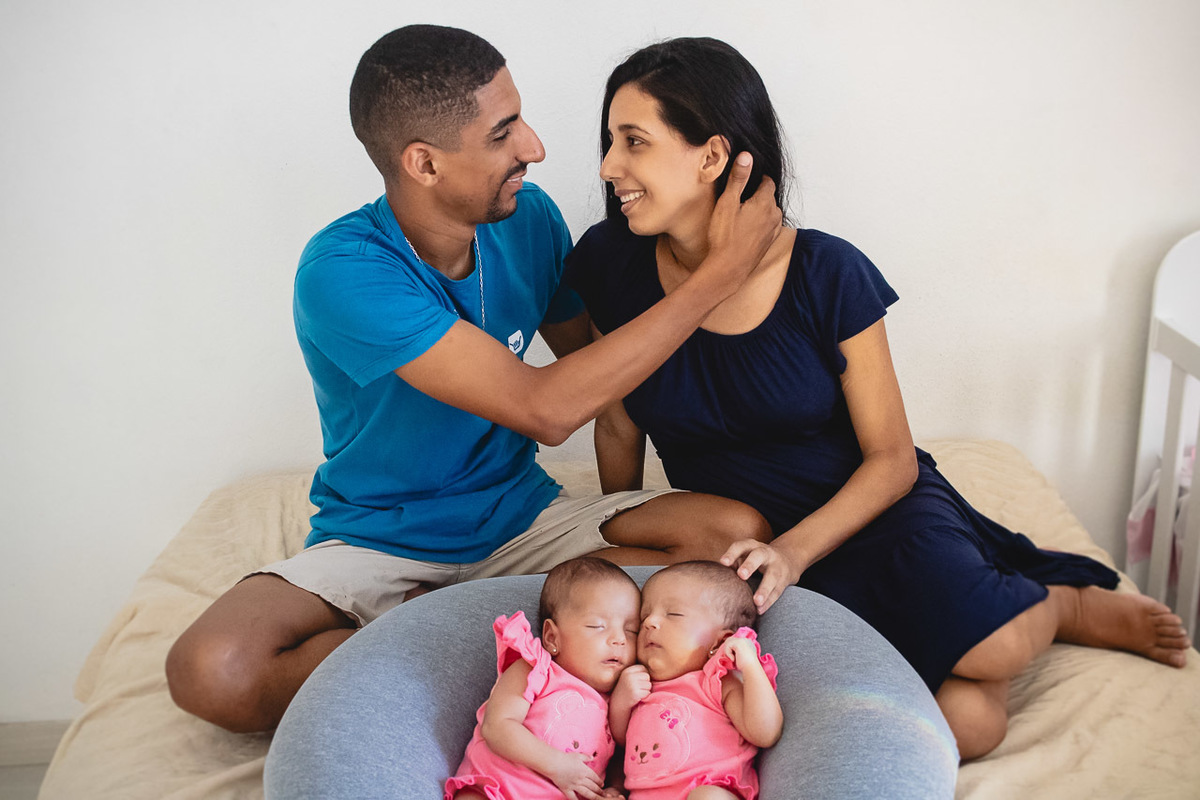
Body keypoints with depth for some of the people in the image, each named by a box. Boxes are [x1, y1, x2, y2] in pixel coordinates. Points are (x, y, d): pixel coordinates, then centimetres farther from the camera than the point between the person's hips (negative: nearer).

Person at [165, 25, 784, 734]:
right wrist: (722, 272, -28)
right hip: (379, 542, -4)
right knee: (213, 672, -31)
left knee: (742, 535, -19)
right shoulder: (343, 271, -25)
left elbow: (588, 351, 14)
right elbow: (546, 407, -31)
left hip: (522, 517, 5)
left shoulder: (528, 216, -7)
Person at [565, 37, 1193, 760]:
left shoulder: (827, 274, -15)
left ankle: (1063, 604, 5)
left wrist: (793, 552, -21)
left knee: (988, 651, -32)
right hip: (752, 547, 1)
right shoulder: (610, 265, -9)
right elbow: (619, 429, 5)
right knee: (964, 721, -23)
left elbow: (891, 460, -8)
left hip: (865, 508, -1)